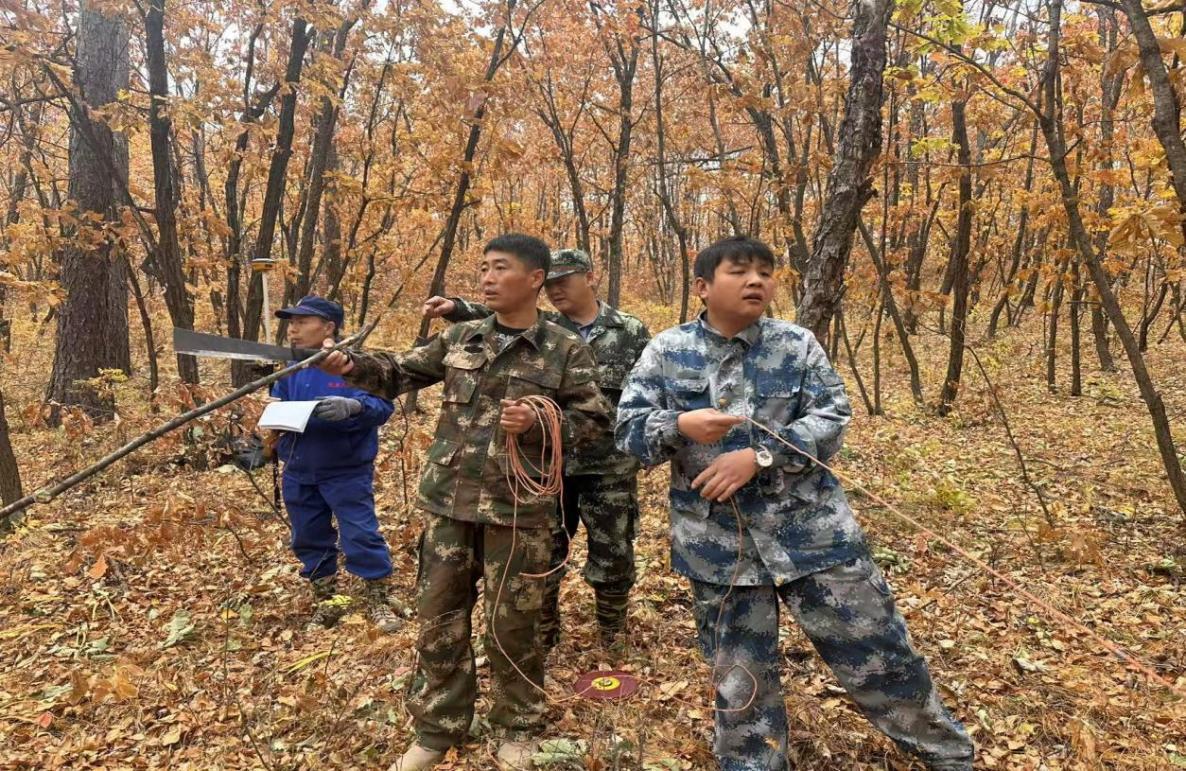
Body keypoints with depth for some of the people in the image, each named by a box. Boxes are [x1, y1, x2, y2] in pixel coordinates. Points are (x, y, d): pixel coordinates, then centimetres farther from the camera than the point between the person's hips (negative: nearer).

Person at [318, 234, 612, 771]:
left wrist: (537, 424, -18)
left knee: (510, 625, 9)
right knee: (439, 617, 12)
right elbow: (399, 373, 10)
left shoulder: (565, 350, -4)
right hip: (449, 502, 4)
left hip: (517, 509, -3)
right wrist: (351, 365, -8)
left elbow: (594, 419, -2)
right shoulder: (459, 338, 7)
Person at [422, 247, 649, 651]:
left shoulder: (630, 331, -1)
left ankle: (613, 640, 33)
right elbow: (493, 319, -13)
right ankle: (540, 636, 32)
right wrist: (455, 307, -31)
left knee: (613, 556, 11)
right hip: (549, 465, 2)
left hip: (610, 467, -1)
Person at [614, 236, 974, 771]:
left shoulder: (797, 345, 0)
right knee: (739, 673, 14)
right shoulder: (666, 351, -1)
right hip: (718, 541, 0)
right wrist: (681, 426, -24)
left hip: (810, 528, 1)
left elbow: (831, 421, -7)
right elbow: (628, 427, -3)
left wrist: (758, 456, -19)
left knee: (872, 648, 12)